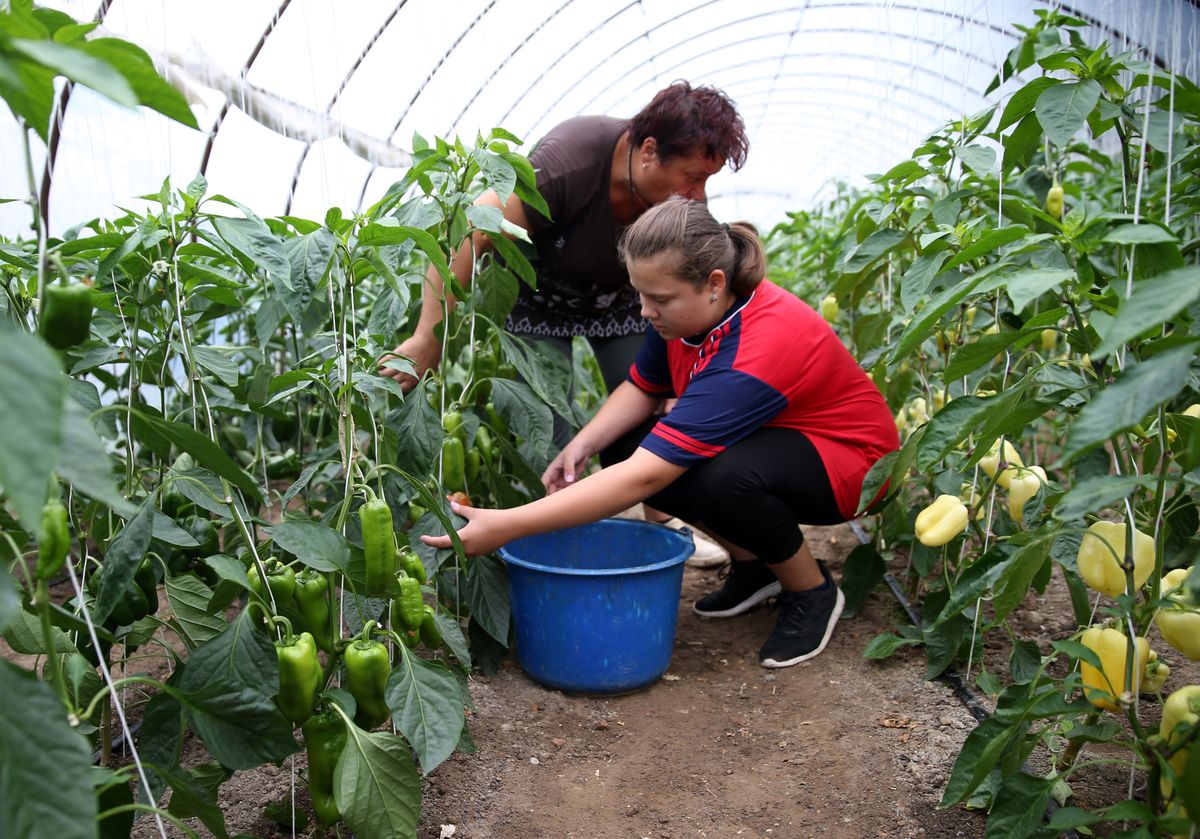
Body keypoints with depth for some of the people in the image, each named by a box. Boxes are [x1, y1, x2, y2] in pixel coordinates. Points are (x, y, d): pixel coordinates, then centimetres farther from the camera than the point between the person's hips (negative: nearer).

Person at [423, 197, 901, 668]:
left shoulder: (757, 351, -38)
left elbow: (644, 477, -42)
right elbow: (642, 388, 1)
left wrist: (506, 526, -43)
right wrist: (582, 445, -20)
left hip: (851, 459, -8)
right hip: (766, 437, 8)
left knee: (723, 474, -39)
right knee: (621, 445, -10)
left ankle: (812, 592, -7)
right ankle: (753, 564, 7)